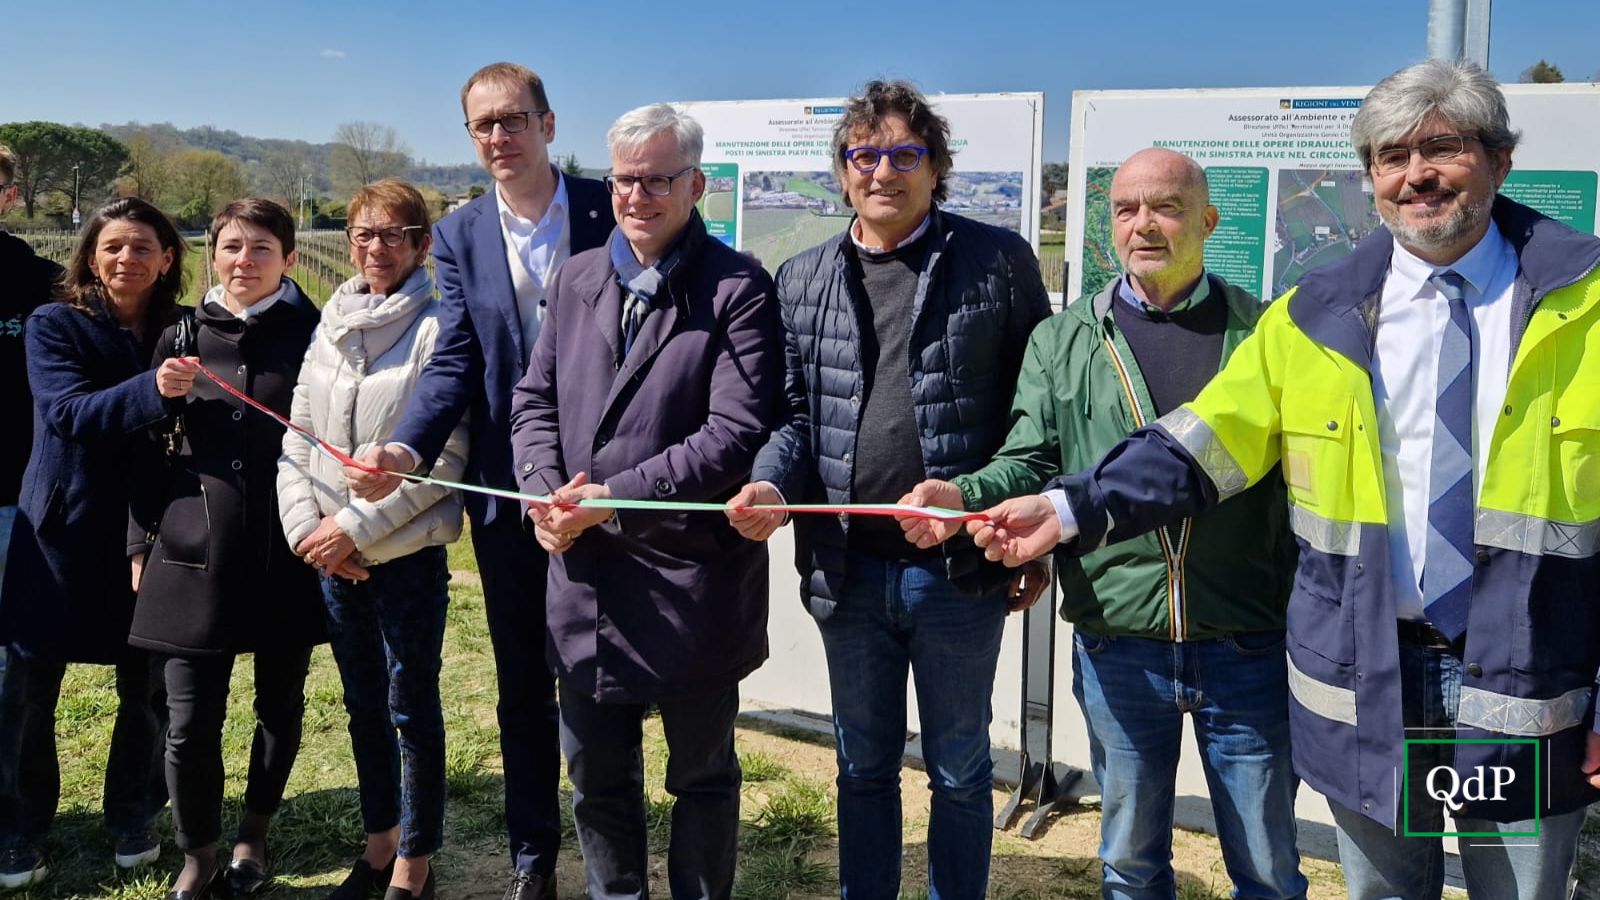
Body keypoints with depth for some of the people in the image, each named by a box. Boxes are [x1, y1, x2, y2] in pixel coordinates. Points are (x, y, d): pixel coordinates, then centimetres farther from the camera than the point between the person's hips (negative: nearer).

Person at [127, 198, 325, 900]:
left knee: (280, 702, 12)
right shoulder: (182, 338, 7)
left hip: (287, 551, -1)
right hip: (195, 550, 1)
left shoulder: (313, 335, -1)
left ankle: (253, 837, 35)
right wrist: (142, 543, 11)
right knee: (190, 721, 0)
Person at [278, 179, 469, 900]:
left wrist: (358, 526, -15)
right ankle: (379, 841, 34)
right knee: (363, 701, 17)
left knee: (411, 705, 4)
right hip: (331, 552, 6)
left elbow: (446, 455, -15)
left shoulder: (438, 327, -9)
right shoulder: (331, 325, 9)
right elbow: (298, 436, 10)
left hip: (408, 550, -6)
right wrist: (306, 526, -3)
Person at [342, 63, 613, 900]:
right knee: (522, 689, 13)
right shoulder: (459, 234, 4)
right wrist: (404, 449, -21)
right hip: (508, 490, 3)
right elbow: (453, 363, -3)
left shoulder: (609, 209, -4)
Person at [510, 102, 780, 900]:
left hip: (694, 574, -5)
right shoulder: (577, 279, 10)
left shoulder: (737, 289, -9)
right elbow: (535, 399, 10)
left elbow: (738, 432, -17)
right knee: (596, 775, 18)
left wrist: (614, 498, -20)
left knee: (702, 774, 14)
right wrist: (546, 491, -9)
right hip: (584, 571, 5)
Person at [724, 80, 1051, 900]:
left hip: (960, 570, -3)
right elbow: (796, 411, 8)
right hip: (848, 569, 3)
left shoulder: (998, 261, -3)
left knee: (959, 769, 13)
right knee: (863, 765, 17)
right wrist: (771, 485, -12)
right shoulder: (802, 280, 7)